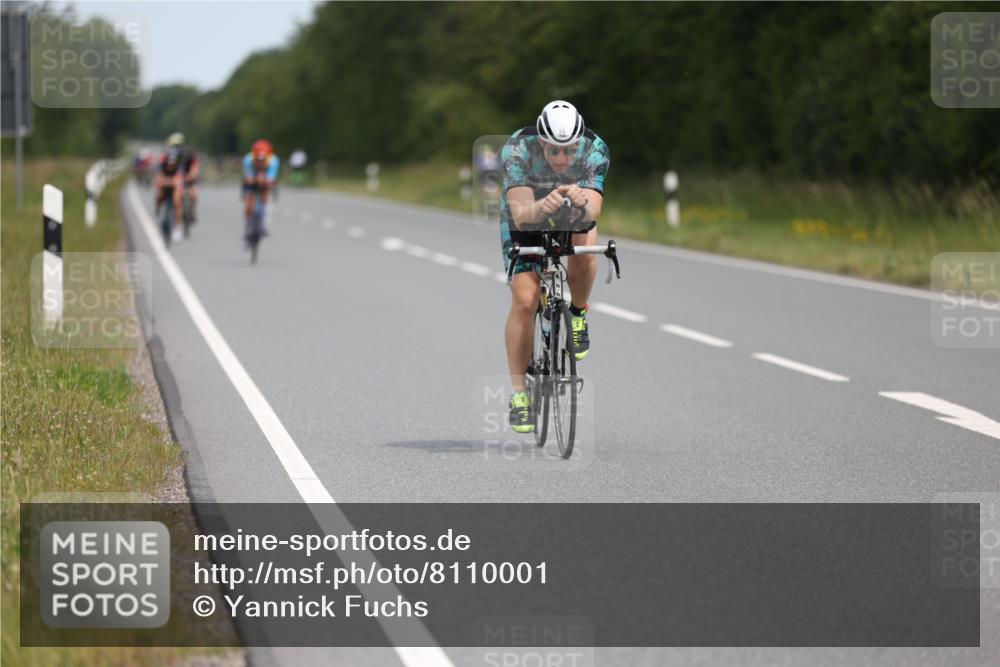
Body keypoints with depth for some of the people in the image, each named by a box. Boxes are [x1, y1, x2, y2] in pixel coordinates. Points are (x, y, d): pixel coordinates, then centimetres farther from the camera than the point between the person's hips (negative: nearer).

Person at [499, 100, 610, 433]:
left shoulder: (595, 150, -30)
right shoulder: (517, 150, -34)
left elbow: (593, 210, -39)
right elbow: (521, 214, -41)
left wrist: (581, 204, -62)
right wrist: (542, 207, -63)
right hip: (525, 220, -1)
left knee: (583, 251, -34)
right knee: (524, 300, -17)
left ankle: (578, 314, -4)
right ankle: (518, 393, -6)